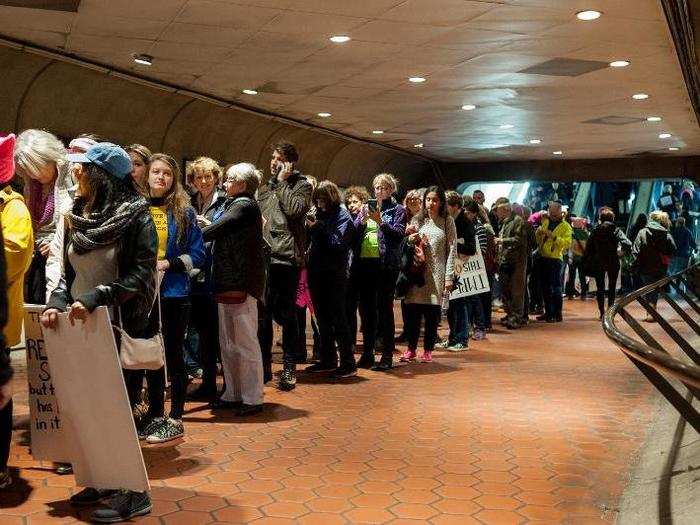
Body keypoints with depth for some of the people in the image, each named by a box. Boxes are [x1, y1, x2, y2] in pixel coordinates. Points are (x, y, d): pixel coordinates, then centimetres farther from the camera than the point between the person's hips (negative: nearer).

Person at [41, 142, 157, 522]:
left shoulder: (135, 216, -11)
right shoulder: (77, 216, 8)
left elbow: (141, 275, -16)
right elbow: (68, 271, 14)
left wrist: (95, 298, -23)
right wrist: (57, 301, -3)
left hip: (121, 328, -6)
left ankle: (133, 493, 12)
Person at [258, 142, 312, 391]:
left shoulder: (302, 185, 2)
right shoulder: (266, 186, 19)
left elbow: (294, 208, -16)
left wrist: (282, 181, -8)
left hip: (287, 258, -5)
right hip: (263, 257, 6)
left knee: (286, 314, -1)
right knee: (262, 313, 10)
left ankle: (289, 368, 9)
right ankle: (264, 364, 22)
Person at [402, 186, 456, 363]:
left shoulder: (448, 222, 4)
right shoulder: (417, 220, 10)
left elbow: (452, 250, -1)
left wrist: (449, 277, -7)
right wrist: (411, 240, -10)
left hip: (437, 273, -2)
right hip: (417, 271, 2)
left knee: (432, 312, 0)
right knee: (413, 310, -1)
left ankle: (428, 350, 11)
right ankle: (411, 348, 9)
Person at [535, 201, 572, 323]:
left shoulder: (565, 226, -5)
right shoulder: (546, 221, 14)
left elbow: (567, 243, -17)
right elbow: (538, 238, 23)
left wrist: (554, 237, -24)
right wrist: (539, 232, 2)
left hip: (555, 259, -7)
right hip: (543, 258, 7)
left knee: (556, 287, -5)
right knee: (545, 287, 12)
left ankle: (557, 314, 2)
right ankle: (548, 312, 22)